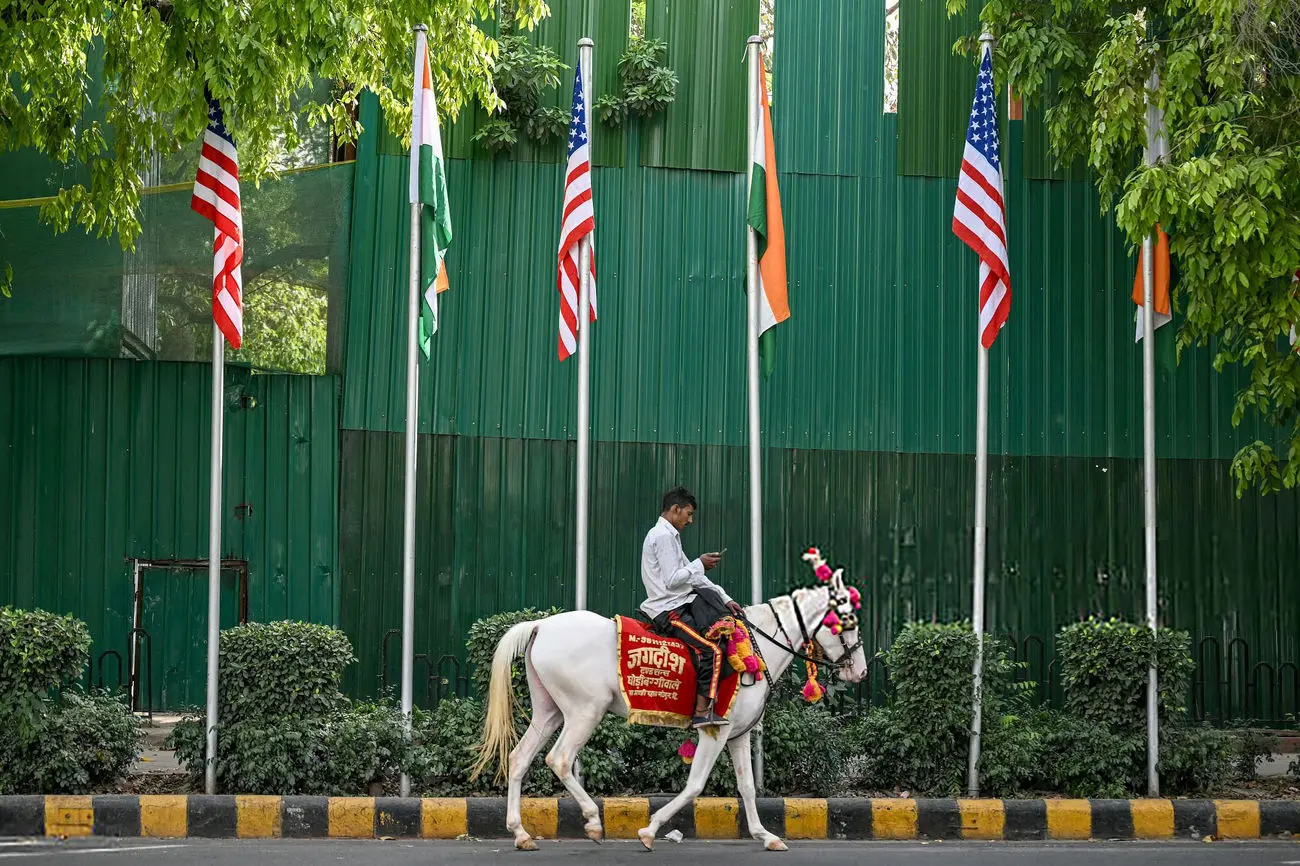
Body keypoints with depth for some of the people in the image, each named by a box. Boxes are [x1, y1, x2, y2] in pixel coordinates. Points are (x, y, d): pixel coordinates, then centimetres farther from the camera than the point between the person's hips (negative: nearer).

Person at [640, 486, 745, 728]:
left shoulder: (669, 536, 20)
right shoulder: (662, 536, -13)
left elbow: (695, 578, 20)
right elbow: (672, 580, -20)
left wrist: (726, 600, 13)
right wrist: (700, 564, -9)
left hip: (680, 604, 11)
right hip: (669, 610, -11)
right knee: (711, 650, -23)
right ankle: (702, 712, -25)